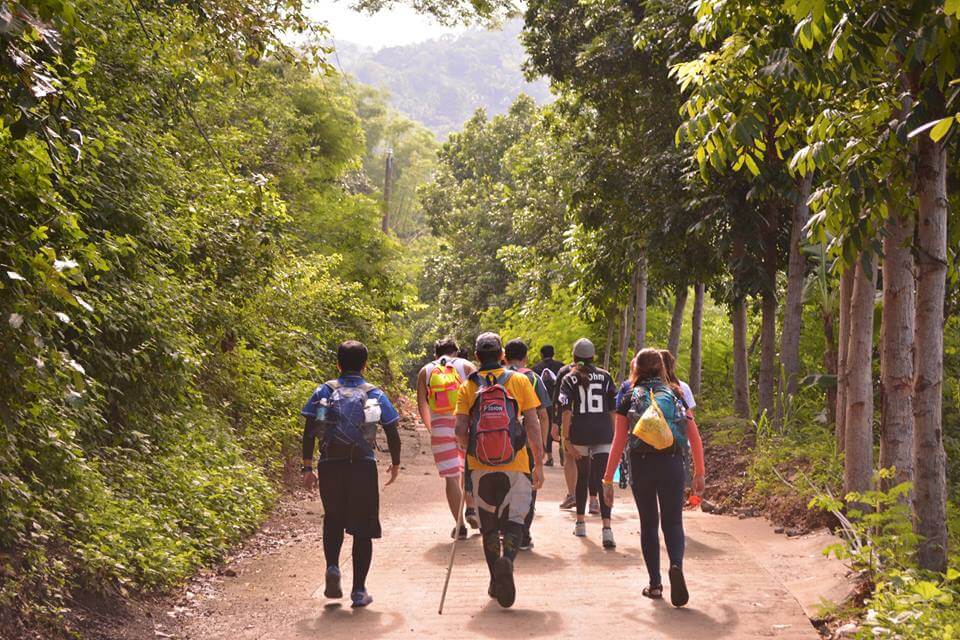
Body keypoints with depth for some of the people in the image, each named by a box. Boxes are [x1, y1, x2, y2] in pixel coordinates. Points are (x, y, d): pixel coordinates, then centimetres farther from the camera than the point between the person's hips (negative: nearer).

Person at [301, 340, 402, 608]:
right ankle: (359, 591, 7)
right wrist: (395, 464, 19)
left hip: (329, 466, 1)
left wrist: (307, 467, 6)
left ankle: (332, 567, 1)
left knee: (333, 519, 23)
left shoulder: (323, 391, 5)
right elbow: (393, 435, 4)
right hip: (363, 467, -1)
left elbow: (308, 432, 0)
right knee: (363, 529, 9)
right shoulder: (375, 395, 4)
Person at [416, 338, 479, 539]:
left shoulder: (425, 371, 12)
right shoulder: (466, 366, 8)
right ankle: (471, 509, 10)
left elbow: (422, 406, 6)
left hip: (441, 428, 0)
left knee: (451, 477, 2)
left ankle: (459, 526, 2)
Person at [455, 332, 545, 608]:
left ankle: (496, 581, 21)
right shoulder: (519, 381, 1)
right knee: (514, 518, 5)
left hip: (481, 466, 2)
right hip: (515, 465, -1)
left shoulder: (468, 387, 2)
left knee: (488, 525, 15)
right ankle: (507, 559, -24)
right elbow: (533, 425, -2)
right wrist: (539, 464, 4)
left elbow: (460, 429, -5)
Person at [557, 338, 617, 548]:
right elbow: (613, 409, 8)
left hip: (580, 434, 0)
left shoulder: (569, 379, 4)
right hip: (603, 434, 0)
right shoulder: (605, 377, 8)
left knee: (582, 476, 18)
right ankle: (606, 528, -20)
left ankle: (580, 523, 27)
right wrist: (613, 434, 15)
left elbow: (566, 411, -4)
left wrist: (566, 439, -5)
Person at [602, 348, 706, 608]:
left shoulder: (629, 399, 4)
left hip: (641, 464, 0)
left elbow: (618, 442, 0)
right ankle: (676, 565, -22)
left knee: (649, 523, 13)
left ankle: (655, 583, 13)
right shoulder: (675, 395, 9)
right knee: (672, 522, 7)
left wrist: (608, 479, 3)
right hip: (672, 463, 0)